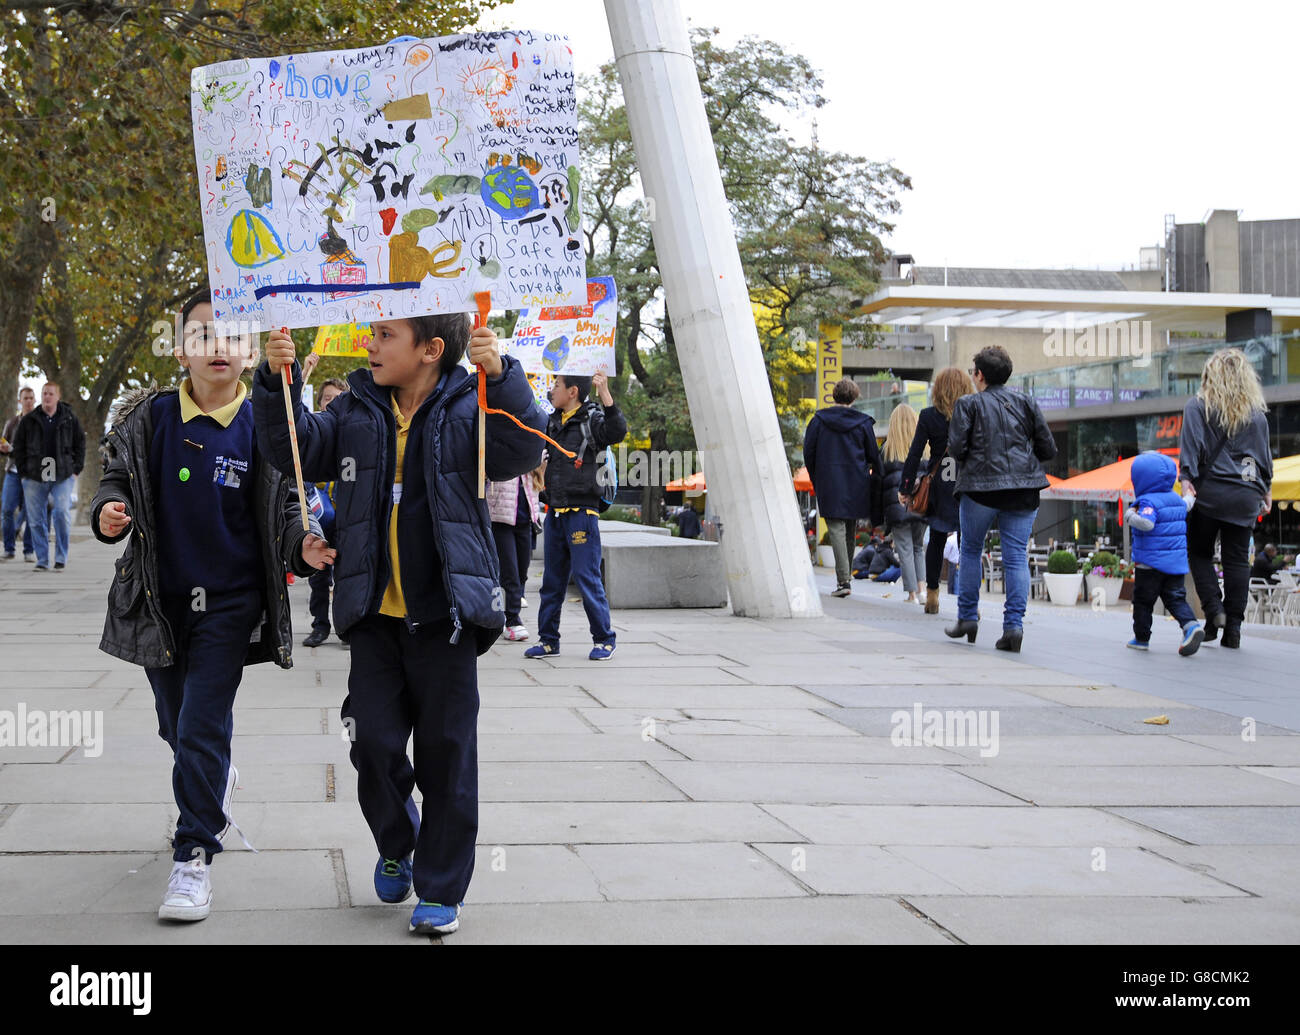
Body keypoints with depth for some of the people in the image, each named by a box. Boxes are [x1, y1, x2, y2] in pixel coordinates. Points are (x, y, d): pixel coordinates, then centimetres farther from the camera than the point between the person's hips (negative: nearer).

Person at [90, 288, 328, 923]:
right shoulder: (150, 418, -3)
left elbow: (284, 507, -1)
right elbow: (118, 482, 4)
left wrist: (303, 545, -21)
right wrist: (108, 514, -19)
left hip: (230, 603, -3)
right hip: (161, 600, 3)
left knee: (202, 729, -7)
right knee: (176, 725, 19)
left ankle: (194, 857, 6)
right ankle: (218, 778, 51)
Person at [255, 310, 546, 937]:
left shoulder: (468, 409, -4)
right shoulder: (356, 411, 7)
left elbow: (522, 452, -18)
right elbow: (294, 450, 6)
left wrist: (502, 378, -32)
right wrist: (277, 383, -8)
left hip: (445, 616, -3)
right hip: (374, 615, 3)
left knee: (446, 752, 3)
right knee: (374, 743, 2)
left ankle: (441, 889, 16)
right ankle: (396, 844, 32)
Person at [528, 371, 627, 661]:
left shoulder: (592, 419, -7)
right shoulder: (553, 422, 14)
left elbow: (617, 431, -27)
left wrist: (605, 393, -35)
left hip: (581, 512, -7)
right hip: (554, 512, 7)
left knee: (587, 577, -6)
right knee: (552, 579, 10)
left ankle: (604, 639, 5)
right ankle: (548, 639, 17)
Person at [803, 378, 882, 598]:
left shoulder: (818, 420, -1)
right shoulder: (863, 422, 1)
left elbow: (808, 452, 1)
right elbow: (873, 456, 5)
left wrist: (816, 480, 12)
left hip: (829, 485, -2)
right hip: (856, 484, 2)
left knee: (836, 529, -6)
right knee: (851, 530, 14)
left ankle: (843, 580, -17)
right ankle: (846, 576, 22)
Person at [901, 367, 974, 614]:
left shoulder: (928, 416, -2)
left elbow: (915, 455, -1)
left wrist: (905, 489, 4)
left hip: (939, 487, 1)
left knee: (936, 540, 14)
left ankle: (932, 595, 16)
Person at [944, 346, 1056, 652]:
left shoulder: (968, 404, 1)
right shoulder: (1026, 403, 10)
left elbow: (956, 448, -8)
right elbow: (1048, 449, 8)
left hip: (980, 487, -2)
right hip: (1024, 489, 2)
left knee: (971, 551, 14)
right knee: (1017, 556, 1)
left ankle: (967, 618, 19)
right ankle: (1014, 624, -7)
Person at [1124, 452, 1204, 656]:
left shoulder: (1148, 502, -16)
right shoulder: (1177, 500, 8)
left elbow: (1146, 523, -34)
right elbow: (1185, 506, 31)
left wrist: (1131, 516, -18)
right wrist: (1189, 497, 51)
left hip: (1150, 563, -6)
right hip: (1176, 562, 6)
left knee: (1142, 601, 8)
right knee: (1176, 599, 6)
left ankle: (1141, 637, 16)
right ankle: (1191, 625, -18)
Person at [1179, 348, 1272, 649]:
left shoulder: (1198, 407, 0)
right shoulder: (1257, 413, 9)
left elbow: (1191, 445, -9)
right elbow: (1265, 453, 15)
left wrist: (1187, 479, -13)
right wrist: (1266, 489, 23)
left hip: (1210, 492, -3)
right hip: (1245, 495, 3)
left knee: (1199, 553, 12)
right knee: (1238, 559, 5)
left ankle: (1213, 609, -6)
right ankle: (1233, 628, 4)